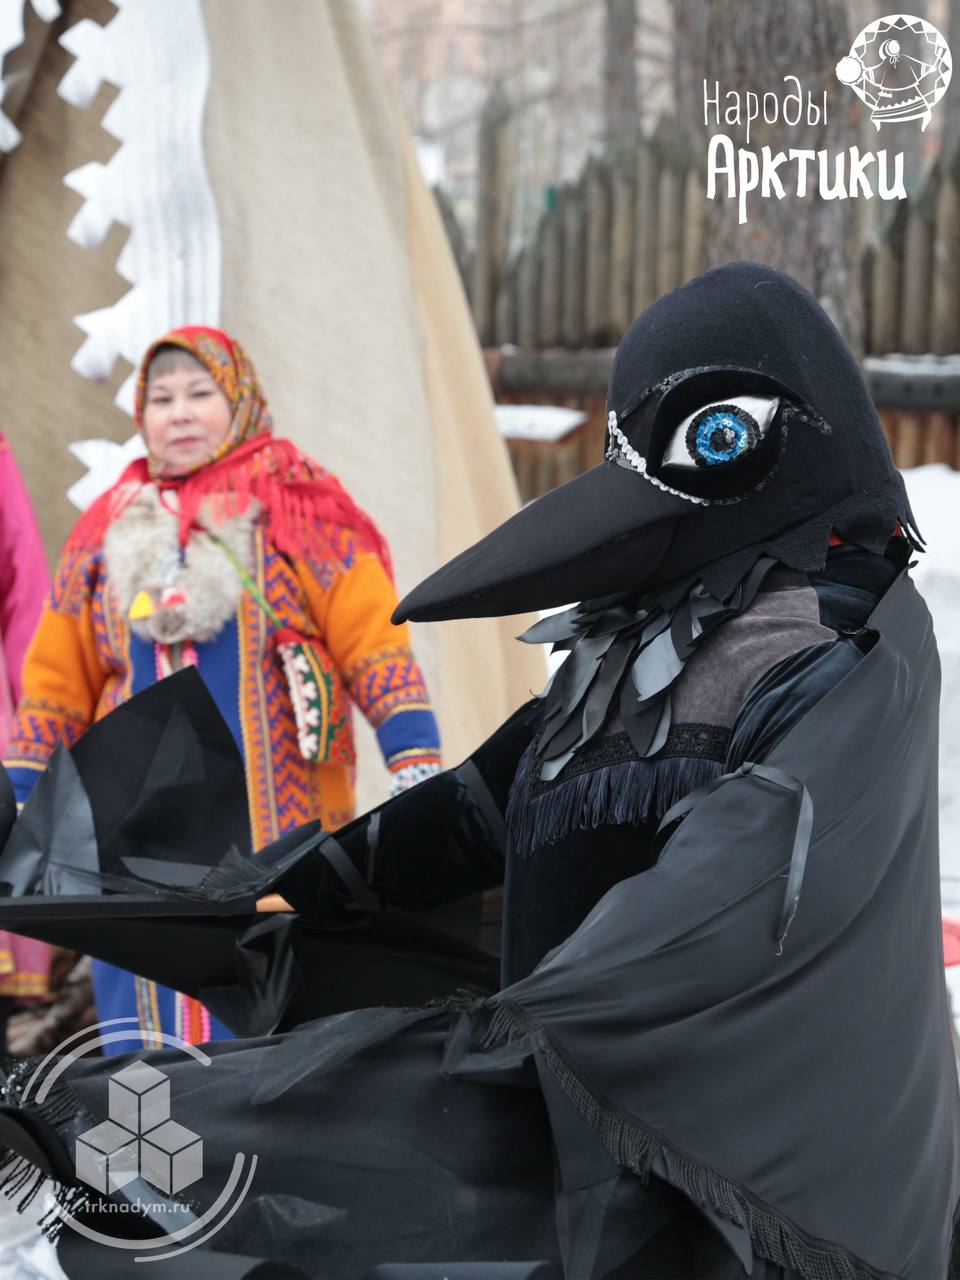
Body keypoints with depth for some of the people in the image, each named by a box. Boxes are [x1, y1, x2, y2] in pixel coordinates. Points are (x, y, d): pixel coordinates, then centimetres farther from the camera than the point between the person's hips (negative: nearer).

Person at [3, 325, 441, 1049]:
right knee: (157, 1032, 4)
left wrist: (417, 768, -14)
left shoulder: (303, 517, 2)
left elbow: (376, 649, -3)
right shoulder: (105, 533, 14)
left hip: (277, 842, -3)